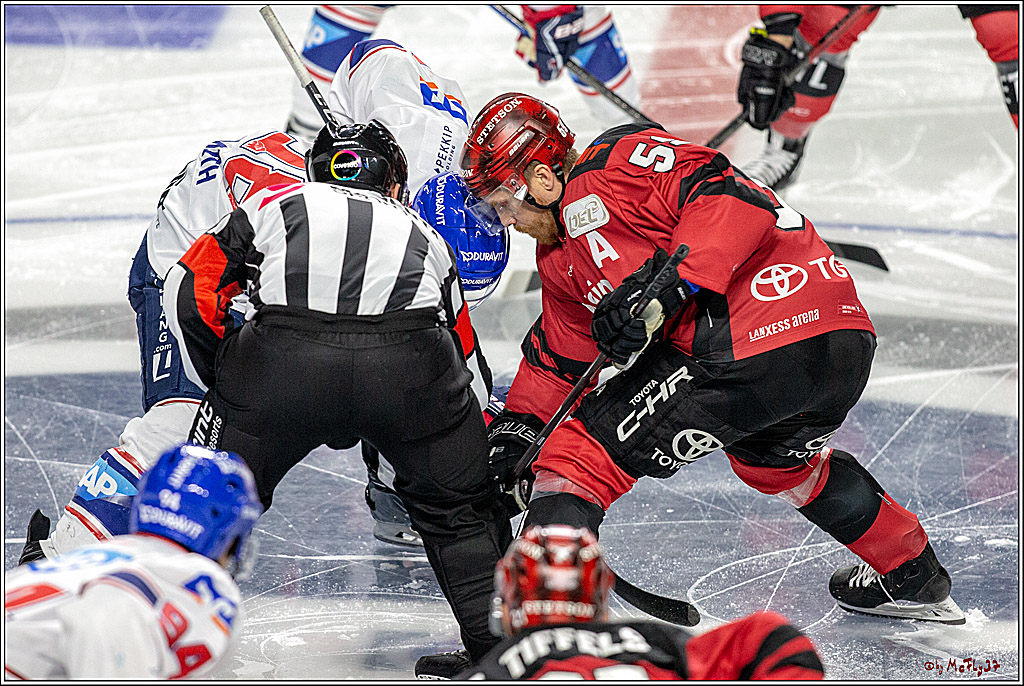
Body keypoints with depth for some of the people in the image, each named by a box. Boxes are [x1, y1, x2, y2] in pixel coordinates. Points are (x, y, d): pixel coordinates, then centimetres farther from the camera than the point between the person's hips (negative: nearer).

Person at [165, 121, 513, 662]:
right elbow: (458, 354, 39)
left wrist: (222, 381, 33)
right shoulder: (422, 234, 36)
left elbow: (190, 291, 22)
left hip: (283, 359, -1)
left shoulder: (277, 203, 31)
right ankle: (500, 639, 22)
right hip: (408, 364, 1)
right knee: (455, 503, 24)